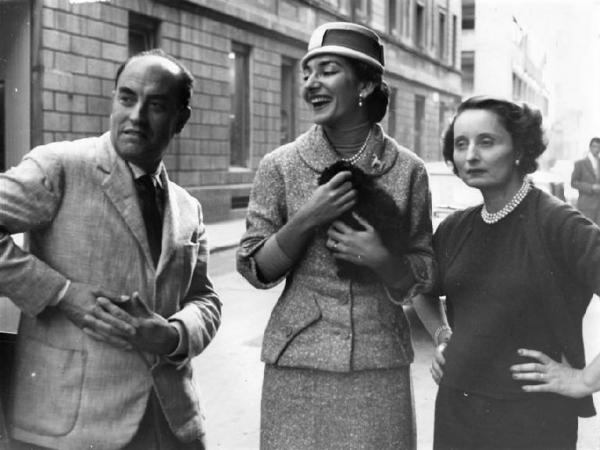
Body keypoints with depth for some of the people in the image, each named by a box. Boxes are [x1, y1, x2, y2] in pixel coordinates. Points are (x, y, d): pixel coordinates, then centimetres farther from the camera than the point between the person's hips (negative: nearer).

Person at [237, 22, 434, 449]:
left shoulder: (408, 169, -2)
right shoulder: (280, 166, -3)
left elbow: (421, 278, 3)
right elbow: (255, 271, -2)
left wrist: (381, 258, -17)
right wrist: (306, 219, -16)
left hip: (381, 363, 1)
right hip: (299, 359, 0)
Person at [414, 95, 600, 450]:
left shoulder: (557, 223, -14)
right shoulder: (455, 229, 5)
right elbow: (424, 293, 23)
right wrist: (442, 336, 8)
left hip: (531, 418, -5)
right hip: (454, 410, 6)